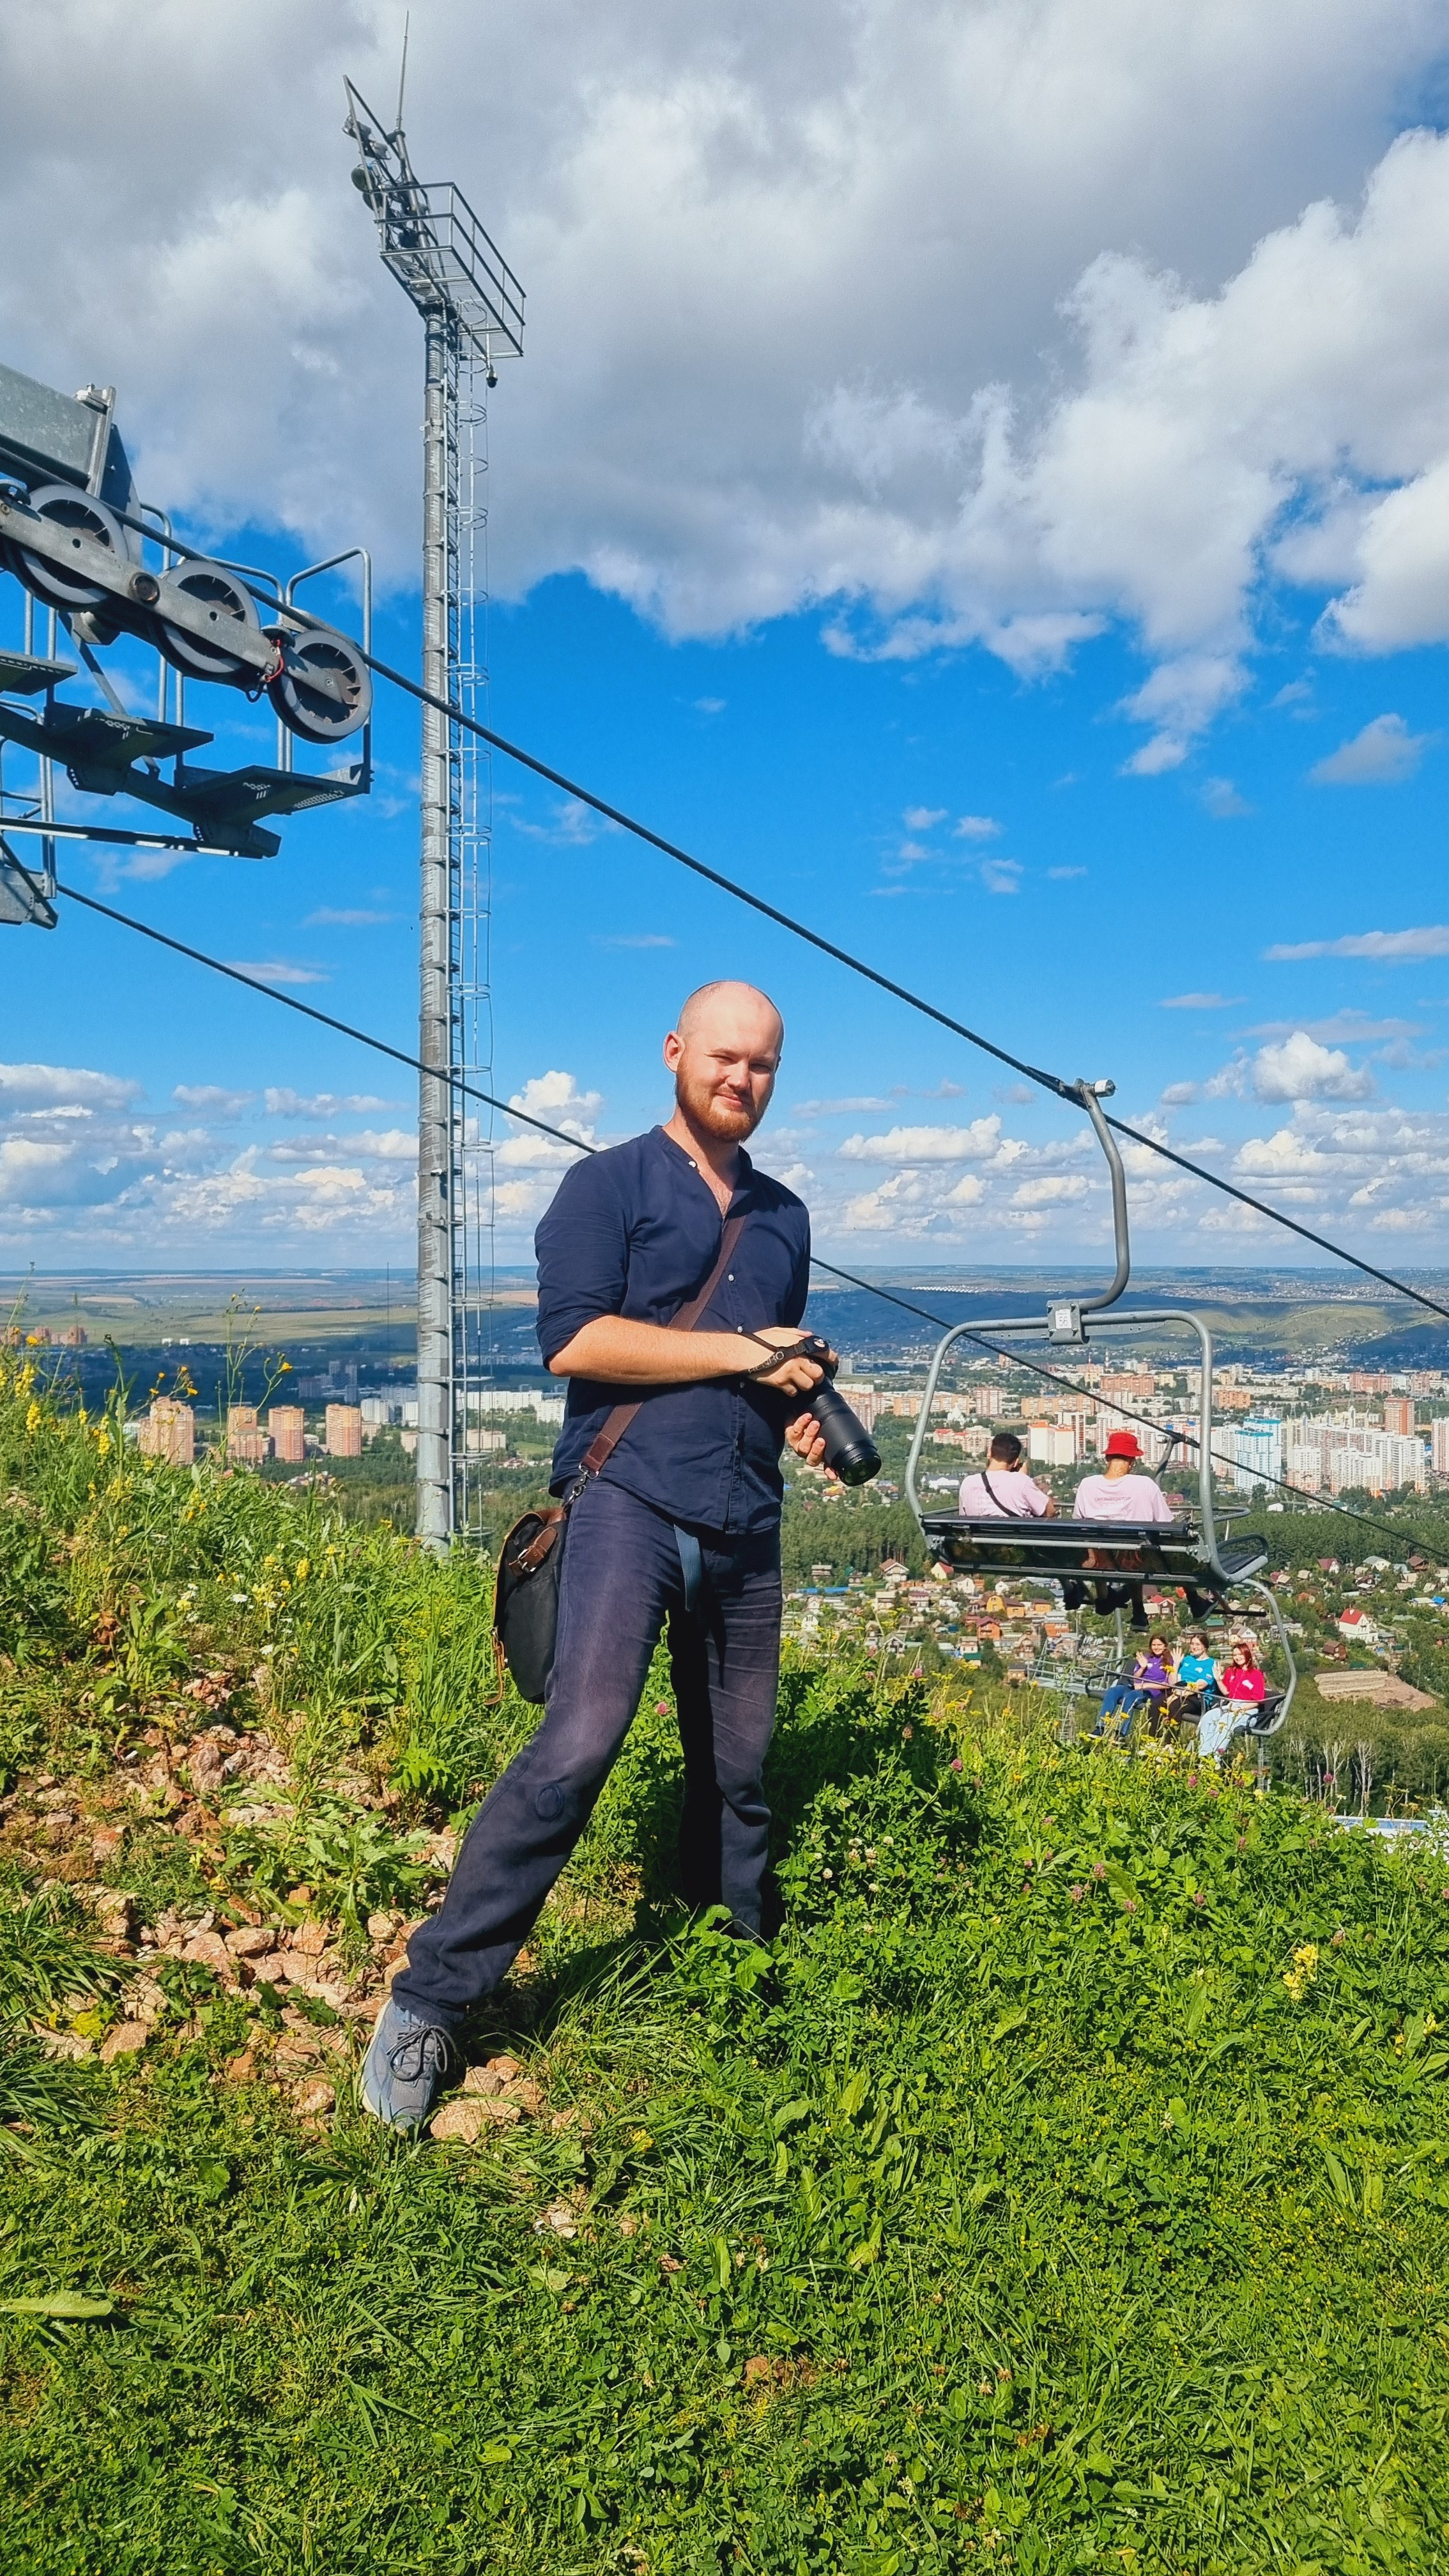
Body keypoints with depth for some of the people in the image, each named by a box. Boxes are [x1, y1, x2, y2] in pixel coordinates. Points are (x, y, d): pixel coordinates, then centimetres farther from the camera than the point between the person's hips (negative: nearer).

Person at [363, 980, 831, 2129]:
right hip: (631, 1503, -6)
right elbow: (572, 1336, -13)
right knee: (578, 1745, -18)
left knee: (740, 1771, 11)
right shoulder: (610, 1184, 1)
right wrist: (739, 1353, -11)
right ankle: (429, 2003, -7)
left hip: (747, 1525, 6)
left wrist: (805, 1415, 8)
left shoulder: (785, 1216, 20)